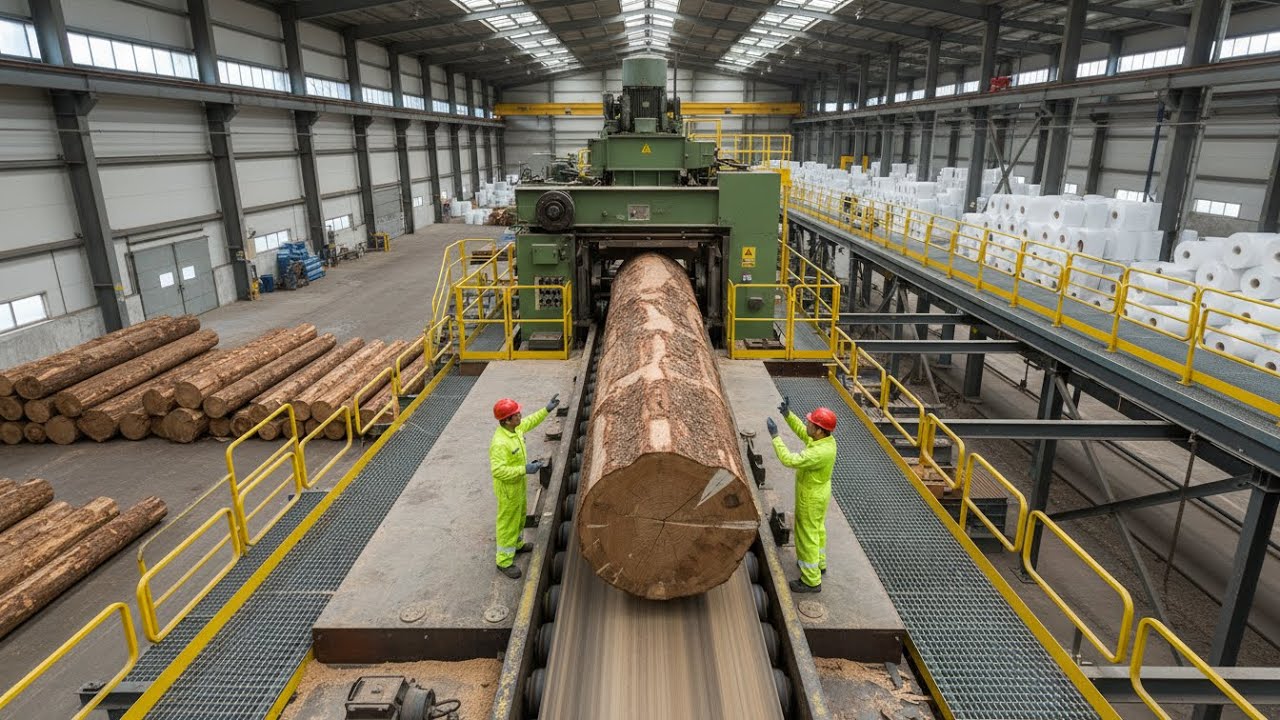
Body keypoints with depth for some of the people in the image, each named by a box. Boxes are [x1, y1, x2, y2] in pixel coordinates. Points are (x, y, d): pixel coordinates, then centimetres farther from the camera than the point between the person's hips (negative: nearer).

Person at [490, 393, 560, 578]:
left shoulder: (515, 427, -8)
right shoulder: (499, 443, -36)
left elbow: (529, 422, 14)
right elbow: (498, 471, -38)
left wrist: (546, 410, 9)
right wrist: (524, 470, -36)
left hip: (519, 483, 9)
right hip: (508, 488, -9)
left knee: (519, 516, 28)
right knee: (508, 522, 7)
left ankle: (516, 544, 52)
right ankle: (504, 561, 23)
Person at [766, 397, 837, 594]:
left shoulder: (820, 452, -38)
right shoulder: (825, 439, -10)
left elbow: (789, 460, -39)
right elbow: (801, 431, 6)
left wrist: (775, 436, -34)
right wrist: (788, 414, -7)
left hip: (812, 498, -9)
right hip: (819, 492, 9)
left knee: (807, 536, 5)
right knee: (817, 529, 27)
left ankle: (811, 581, 18)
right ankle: (819, 563, 47)